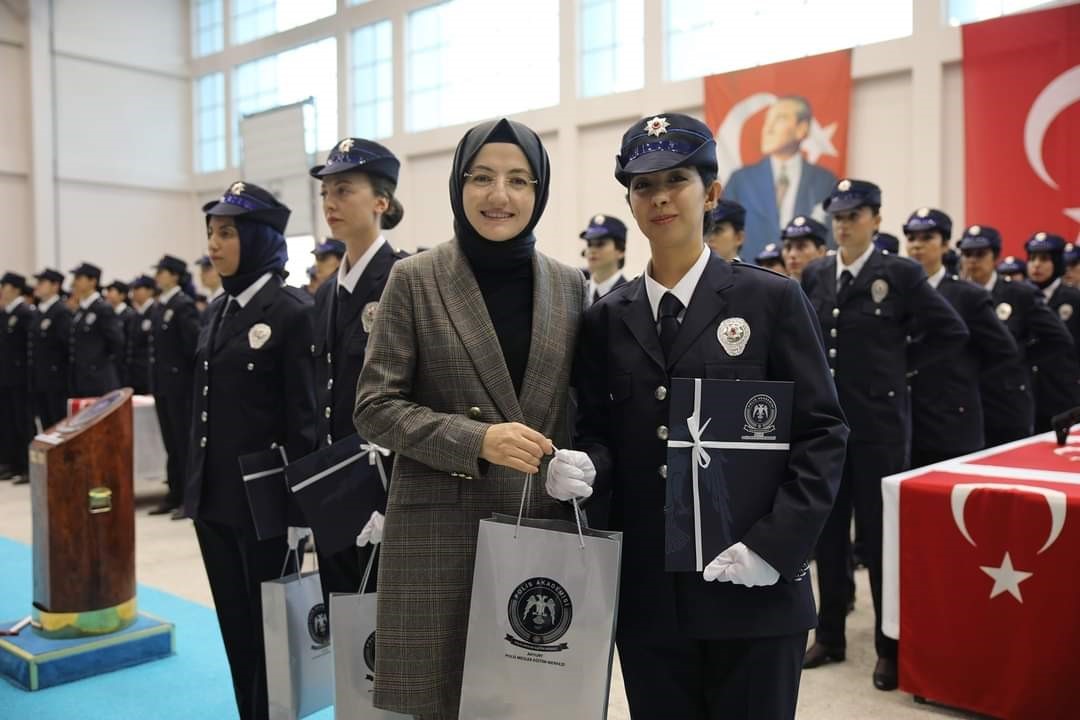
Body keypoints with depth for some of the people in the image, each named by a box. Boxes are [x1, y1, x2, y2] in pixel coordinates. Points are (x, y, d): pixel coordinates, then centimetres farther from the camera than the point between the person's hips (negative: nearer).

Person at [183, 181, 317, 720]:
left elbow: (305, 417, -14)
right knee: (235, 628, 16)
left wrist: (296, 504, -13)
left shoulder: (293, 312, -13)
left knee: (268, 628, 7)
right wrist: (195, 484, 13)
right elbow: (205, 404, 15)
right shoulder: (220, 309, 10)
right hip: (213, 495, 7)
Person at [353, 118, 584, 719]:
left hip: (546, 525, 3)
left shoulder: (568, 284, 6)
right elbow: (375, 407, -6)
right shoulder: (416, 279, -3)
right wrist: (477, 440, -17)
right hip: (442, 528, -2)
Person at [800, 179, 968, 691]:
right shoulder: (814, 276, 8)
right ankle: (830, 635, 24)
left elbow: (952, 332, -2)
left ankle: (890, 647, 16)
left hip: (879, 423, -4)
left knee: (880, 534, 2)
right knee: (827, 532, 11)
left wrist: (902, 365, -1)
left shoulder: (901, 274, -5)